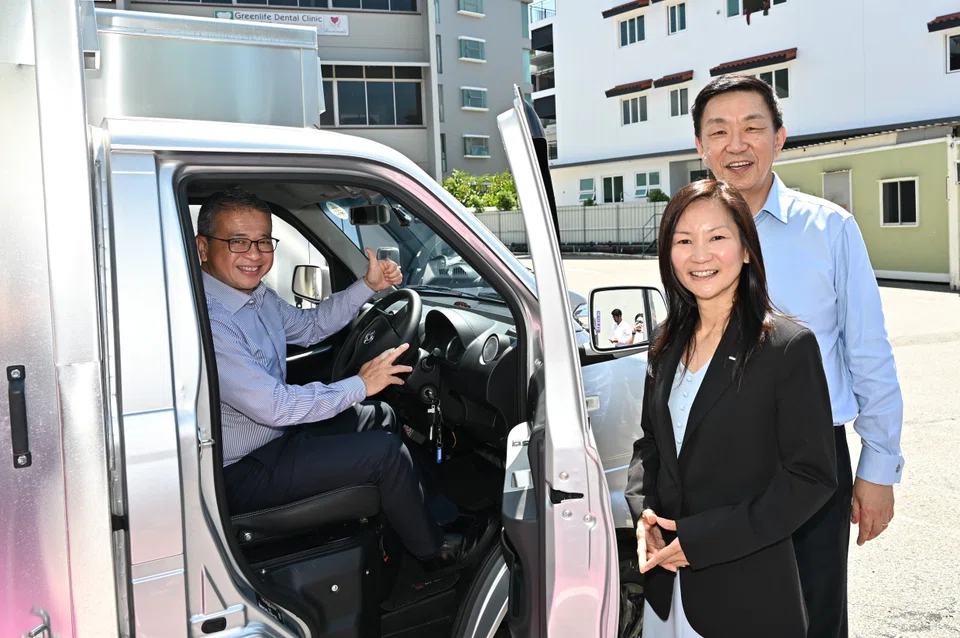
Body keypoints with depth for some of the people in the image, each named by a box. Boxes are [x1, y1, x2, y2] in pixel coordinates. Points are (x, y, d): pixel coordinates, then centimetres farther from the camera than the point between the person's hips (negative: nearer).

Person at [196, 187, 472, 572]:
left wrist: (368, 286, 8)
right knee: (386, 451, -12)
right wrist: (359, 385, -20)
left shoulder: (256, 295, 2)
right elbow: (271, 406, -31)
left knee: (381, 415, 14)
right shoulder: (205, 318, -29)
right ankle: (433, 552, 13)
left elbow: (308, 326, 19)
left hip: (275, 435, 10)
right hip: (242, 473, -10)